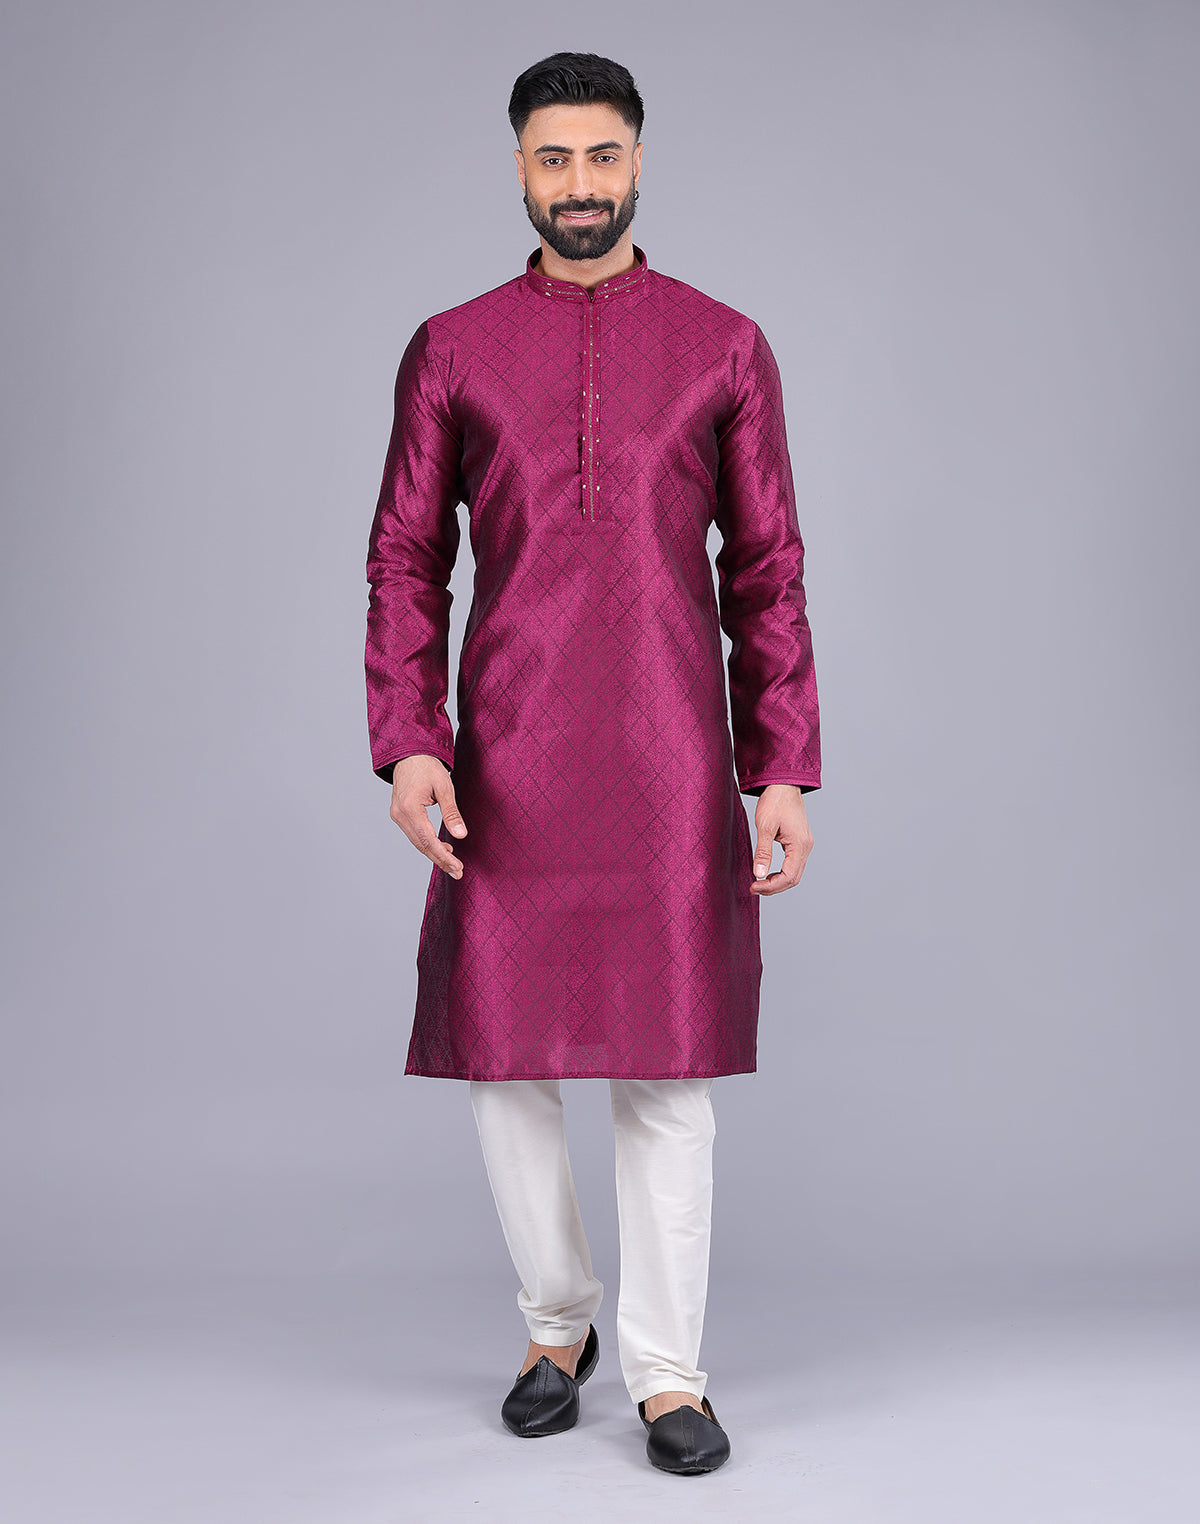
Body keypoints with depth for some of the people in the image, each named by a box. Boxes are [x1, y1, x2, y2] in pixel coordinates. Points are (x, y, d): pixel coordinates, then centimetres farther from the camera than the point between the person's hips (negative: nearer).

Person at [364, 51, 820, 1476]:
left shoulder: (724, 346, 7)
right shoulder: (450, 351, 8)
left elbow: (767, 573, 6)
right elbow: (407, 563, 6)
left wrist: (783, 772, -1)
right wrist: (406, 746, -7)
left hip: (671, 759, -1)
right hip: (507, 761, 1)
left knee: (666, 1064, 1)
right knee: (502, 1054, 5)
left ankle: (667, 1368, 14)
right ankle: (556, 1322, 28)